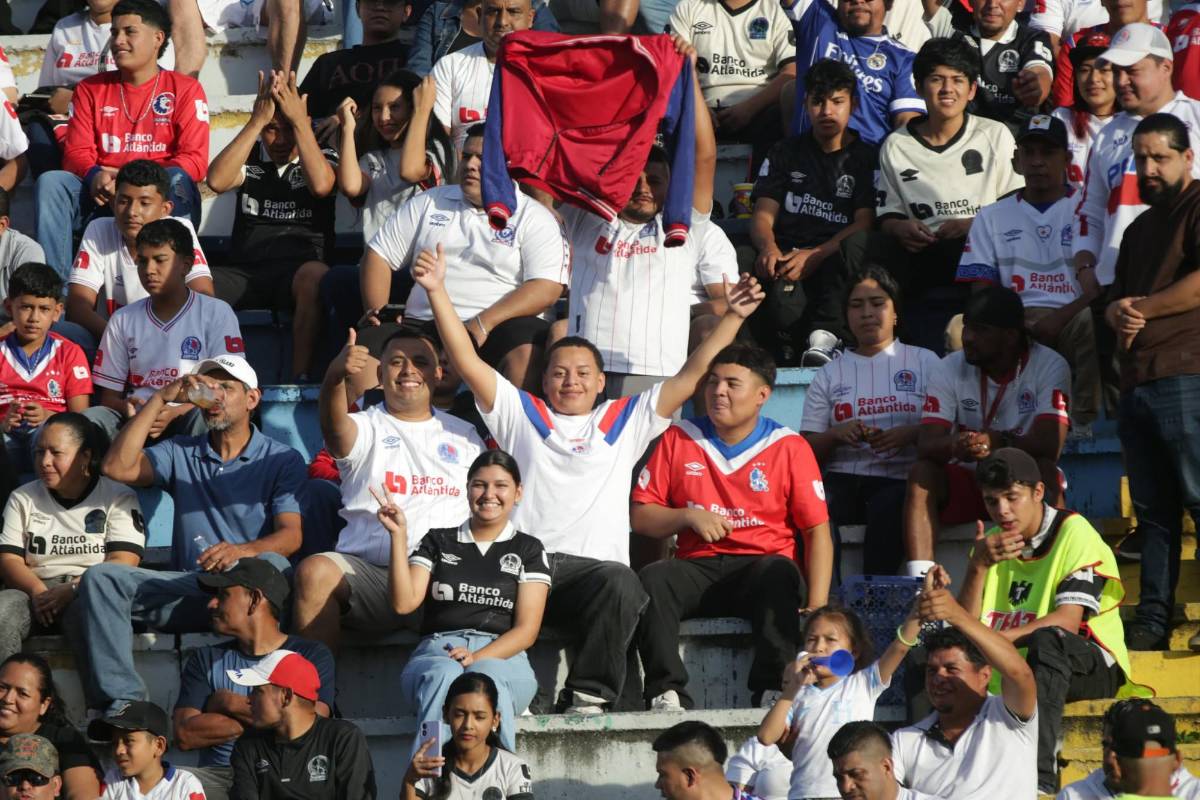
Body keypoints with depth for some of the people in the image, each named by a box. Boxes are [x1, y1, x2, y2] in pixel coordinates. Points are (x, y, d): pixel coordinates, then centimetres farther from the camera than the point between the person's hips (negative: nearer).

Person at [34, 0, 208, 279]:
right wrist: (94, 176, -18)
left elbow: (194, 161, -4)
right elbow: (77, 153, 7)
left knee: (177, 180, -35)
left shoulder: (185, 89, 6)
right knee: (50, 182, -24)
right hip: (101, 198, 3)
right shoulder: (90, 89, 16)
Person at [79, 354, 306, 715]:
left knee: (271, 565, -38)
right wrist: (161, 399, 3)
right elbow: (117, 467, 3)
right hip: (188, 587, 3)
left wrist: (242, 551, -27)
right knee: (101, 577, -20)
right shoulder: (181, 453, 21)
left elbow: (291, 535, -5)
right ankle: (121, 700, -30)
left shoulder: (282, 459, 10)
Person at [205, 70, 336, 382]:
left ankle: (300, 376, -38)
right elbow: (217, 181, -6)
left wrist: (298, 120, -10)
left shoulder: (323, 157, 11)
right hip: (245, 271, 2)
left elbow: (321, 186, -14)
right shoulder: (249, 157, 16)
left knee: (316, 275, -39)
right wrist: (257, 121, -6)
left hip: (299, 268, -2)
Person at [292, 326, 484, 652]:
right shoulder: (366, 428, 11)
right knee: (314, 571, -30)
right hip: (368, 570, -1)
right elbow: (334, 426, -14)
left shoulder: (463, 435, 21)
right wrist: (335, 377, -38)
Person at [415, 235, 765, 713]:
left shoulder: (626, 421, 22)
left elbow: (692, 375, 18)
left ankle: (588, 694, -26)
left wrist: (733, 317, 9)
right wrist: (437, 292, 5)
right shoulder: (521, 414, 22)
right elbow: (467, 362, 14)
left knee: (621, 584, -36)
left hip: (595, 565, 0)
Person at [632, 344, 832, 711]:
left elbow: (817, 530, 1)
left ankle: (772, 690, -40)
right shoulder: (679, 439, 13)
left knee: (778, 574, -37)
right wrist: (690, 518, -8)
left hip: (762, 564, -2)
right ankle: (667, 693, -36)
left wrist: (816, 608, -12)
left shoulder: (789, 447, 6)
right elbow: (640, 516, 13)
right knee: (651, 579, -30)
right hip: (698, 568, 2)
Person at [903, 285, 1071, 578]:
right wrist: (954, 446, -39)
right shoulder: (950, 369, -2)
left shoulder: (1050, 367, -10)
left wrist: (997, 443, -43)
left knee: (1043, 471, -34)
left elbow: (1049, 445, -23)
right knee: (922, 474, -26)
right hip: (966, 481, 2)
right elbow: (926, 446, -13)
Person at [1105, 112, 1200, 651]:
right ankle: (1153, 618, 9)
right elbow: (1116, 299, 26)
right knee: (1151, 507, 8)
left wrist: (1141, 308, -5)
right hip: (1137, 381, 9)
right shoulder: (1140, 228, 27)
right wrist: (1118, 315, 1)